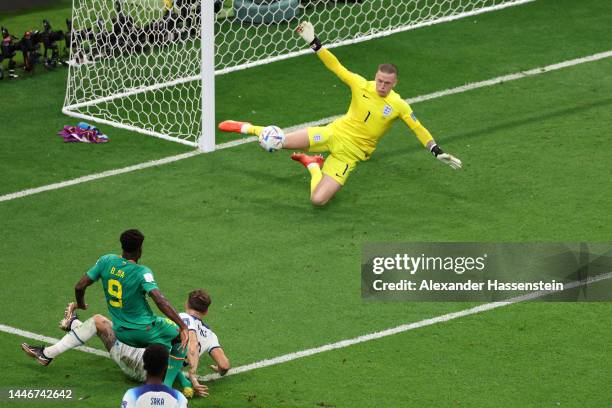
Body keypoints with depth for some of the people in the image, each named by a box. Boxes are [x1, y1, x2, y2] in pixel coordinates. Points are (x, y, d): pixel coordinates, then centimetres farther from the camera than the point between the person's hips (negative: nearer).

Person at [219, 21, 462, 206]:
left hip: (349, 155, -1)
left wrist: (438, 153, -10)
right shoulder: (361, 85, -6)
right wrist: (313, 42, -11)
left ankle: (314, 165, 17)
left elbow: (419, 130, -3)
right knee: (279, 142, -17)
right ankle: (248, 128, 16)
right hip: (334, 134, 1)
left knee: (318, 200, -16)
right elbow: (334, 65, -4)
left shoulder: (398, 105, -9)